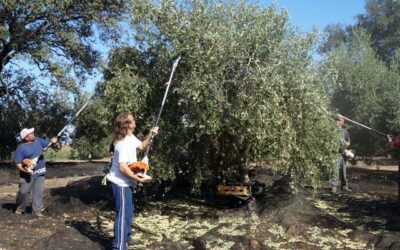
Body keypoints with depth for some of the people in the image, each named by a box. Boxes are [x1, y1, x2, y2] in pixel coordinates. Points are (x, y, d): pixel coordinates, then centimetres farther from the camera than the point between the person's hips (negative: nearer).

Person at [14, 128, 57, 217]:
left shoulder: (37, 140, 3)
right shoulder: (21, 148, -14)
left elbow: (47, 144, 17)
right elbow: (18, 163, -15)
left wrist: (52, 141, -6)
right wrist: (25, 170, -29)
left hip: (40, 173, 5)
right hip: (28, 174, -5)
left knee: (39, 192, 3)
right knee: (23, 192, 2)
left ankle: (36, 211, 8)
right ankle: (20, 209, 22)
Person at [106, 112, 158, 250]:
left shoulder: (131, 137, 4)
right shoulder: (123, 144, -26)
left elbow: (142, 146, 21)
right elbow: (122, 167, -29)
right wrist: (139, 179, -23)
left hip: (126, 182, 10)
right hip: (121, 183, -10)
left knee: (128, 211, 22)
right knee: (123, 214, -6)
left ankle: (125, 238, 39)